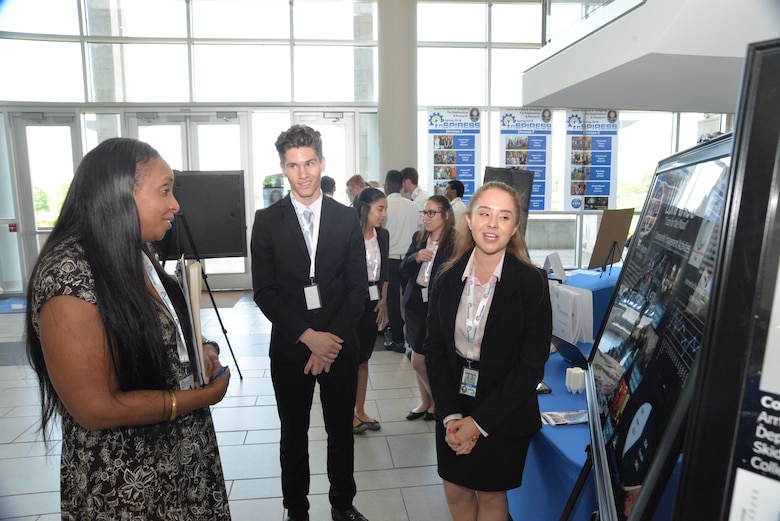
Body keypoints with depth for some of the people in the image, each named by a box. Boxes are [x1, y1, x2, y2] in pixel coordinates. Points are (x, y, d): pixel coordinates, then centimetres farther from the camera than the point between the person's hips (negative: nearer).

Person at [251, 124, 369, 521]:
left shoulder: (346, 219, -1)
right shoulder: (267, 221, -2)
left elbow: (358, 287, -2)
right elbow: (264, 292, -6)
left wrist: (331, 339, -12)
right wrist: (308, 336, -14)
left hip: (339, 345, 1)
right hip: (290, 347, 0)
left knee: (341, 431, 15)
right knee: (293, 435, 16)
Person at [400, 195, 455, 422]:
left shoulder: (454, 242, -14)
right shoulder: (418, 238, 6)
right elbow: (403, 270, 6)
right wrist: (416, 257, -12)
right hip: (415, 304, 6)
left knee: (419, 362, 2)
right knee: (420, 361, 18)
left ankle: (436, 401, 27)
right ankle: (426, 402, 37)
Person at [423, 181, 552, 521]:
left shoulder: (531, 283, -15)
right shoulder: (448, 278, -4)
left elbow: (531, 365, -15)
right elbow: (434, 349, -1)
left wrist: (479, 421, -16)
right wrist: (450, 415, -11)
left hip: (504, 415, -3)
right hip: (453, 411, 3)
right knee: (456, 491, 17)